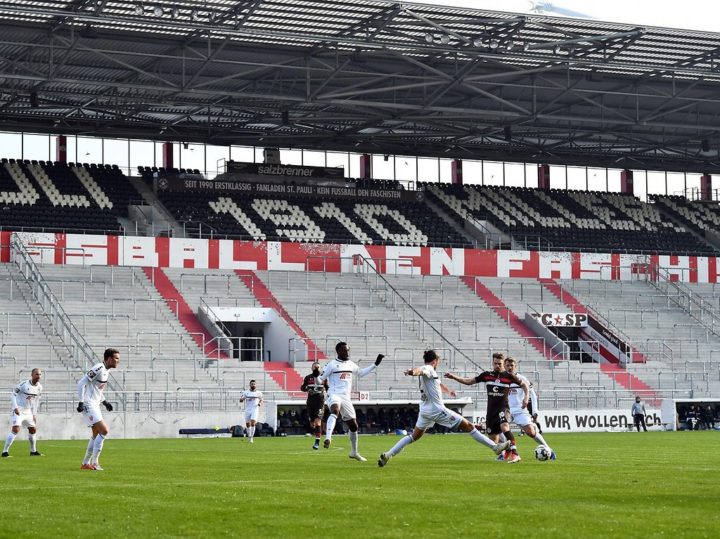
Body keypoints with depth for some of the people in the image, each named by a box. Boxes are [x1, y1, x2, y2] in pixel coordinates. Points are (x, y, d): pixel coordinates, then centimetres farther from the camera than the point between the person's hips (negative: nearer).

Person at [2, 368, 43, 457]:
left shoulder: (39, 387, 4)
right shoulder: (24, 384, -16)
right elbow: (13, 395, -14)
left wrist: (34, 414, 15)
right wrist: (15, 407, -24)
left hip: (28, 411, 7)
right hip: (18, 410, -7)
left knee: (33, 429, 13)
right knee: (15, 430, -19)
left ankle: (33, 451, 30)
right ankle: (5, 452, -18)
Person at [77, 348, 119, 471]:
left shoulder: (106, 371, 12)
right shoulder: (99, 368, -17)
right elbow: (81, 383, -20)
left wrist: (104, 402, 17)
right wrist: (81, 402, -22)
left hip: (95, 405, 10)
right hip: (88, 404, -10)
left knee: (96, 434, 15)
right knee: (104, 430, -15)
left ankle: (85, 463, 23)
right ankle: (94, 462, -11)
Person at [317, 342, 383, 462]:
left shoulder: (351, 364, 16)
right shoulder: (332, 364, -2)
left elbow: (361, 373, 33)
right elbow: (320, 379, -3)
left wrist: (375, 364, 31)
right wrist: (316, 377, -26)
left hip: (346, 398, 6)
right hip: (334, 395, -6)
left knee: (353, 425, 11)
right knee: (335, 411, -40)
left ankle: (354, 452, 29)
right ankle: (328, 438, -54)